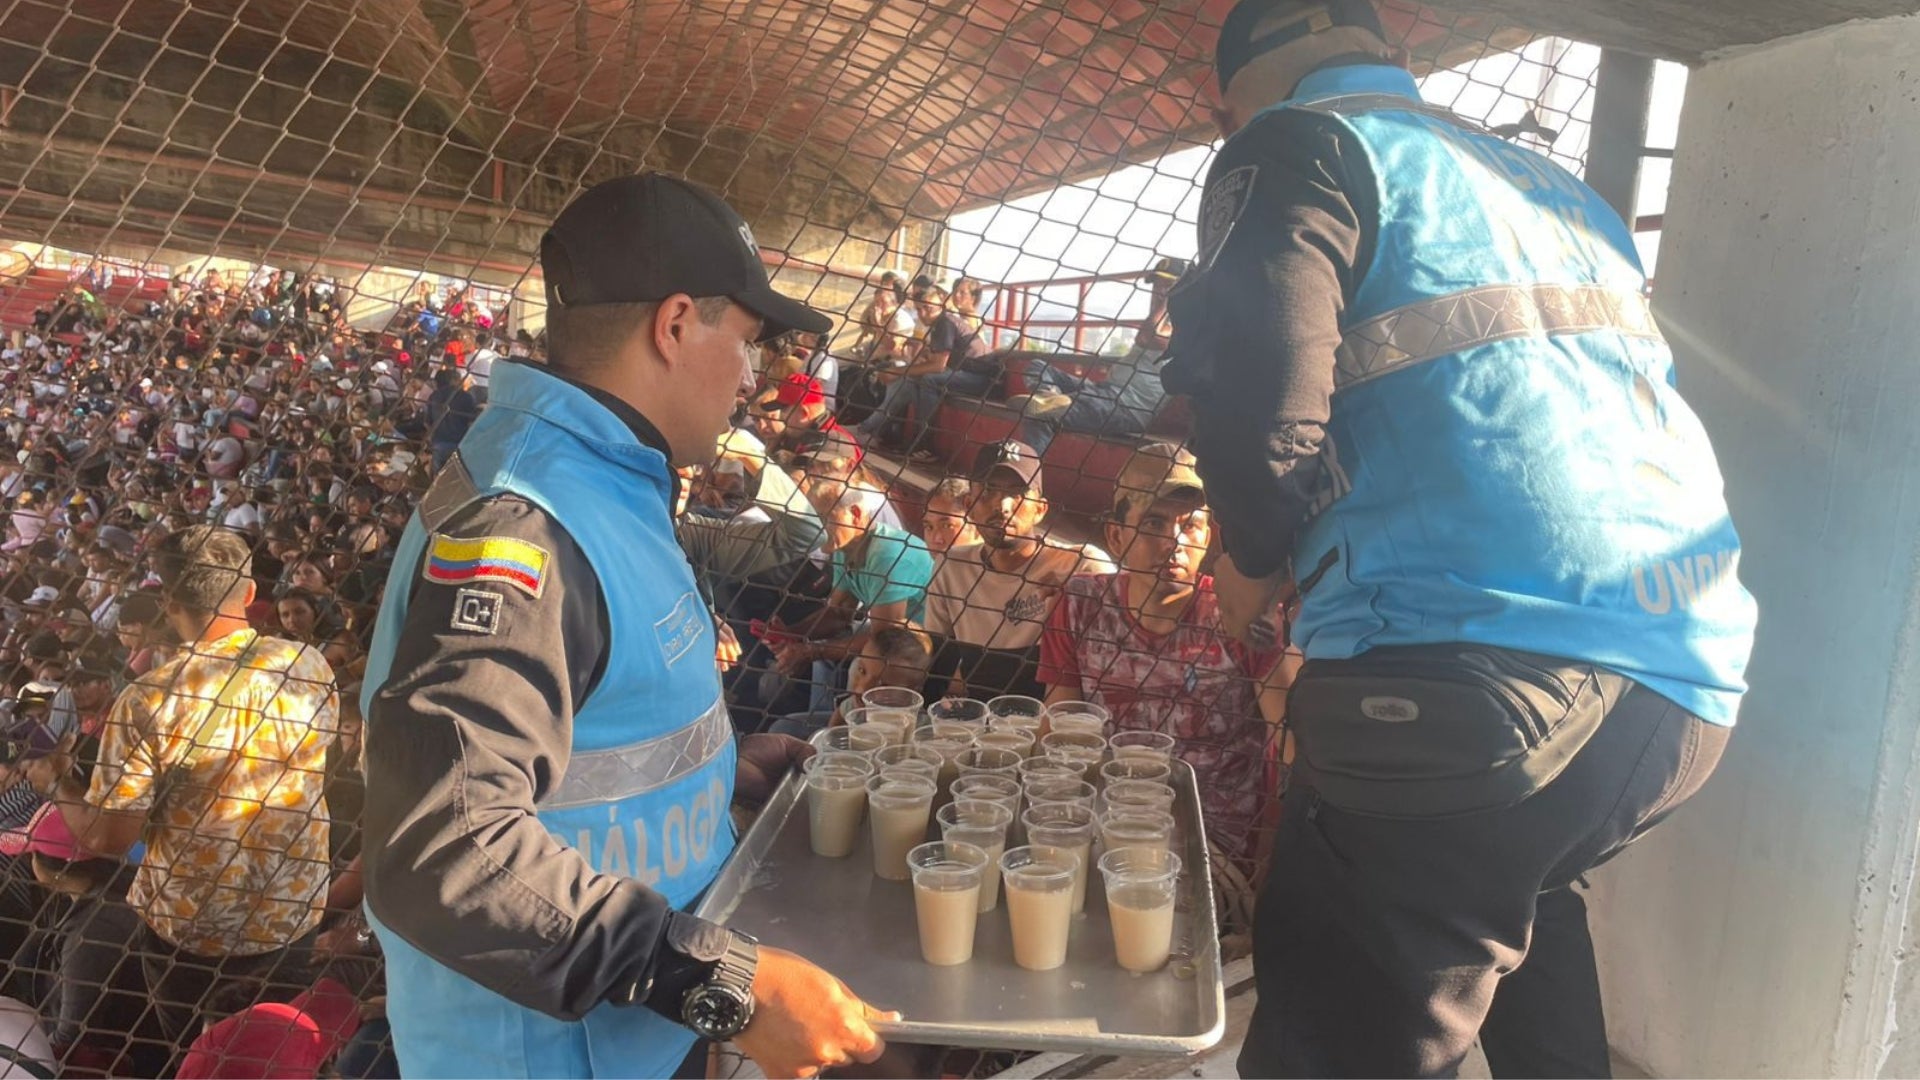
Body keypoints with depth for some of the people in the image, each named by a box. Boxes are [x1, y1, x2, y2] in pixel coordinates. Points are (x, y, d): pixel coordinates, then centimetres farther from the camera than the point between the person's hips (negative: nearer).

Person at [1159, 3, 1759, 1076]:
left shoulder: (1297, 146, 4)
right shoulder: (1551, 182, 27)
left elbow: (1257, 405, -13)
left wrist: (1256, 561, 7)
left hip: (1486, 661, -8)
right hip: (1688, 675, 9)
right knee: (1525, 887, 35)